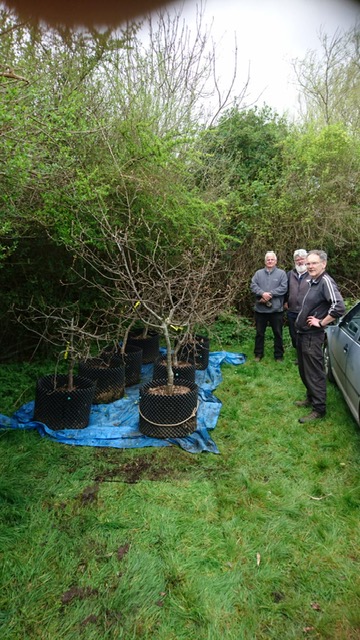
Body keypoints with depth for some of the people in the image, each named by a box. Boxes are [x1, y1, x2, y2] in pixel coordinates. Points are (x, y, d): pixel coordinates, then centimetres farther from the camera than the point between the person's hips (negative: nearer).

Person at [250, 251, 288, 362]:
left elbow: (283, 288, -10)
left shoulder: (281, 273, 1)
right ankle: (258, 354, 25)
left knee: (278, 333, 8)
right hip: (260, 309, 2)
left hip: (276, 309, -1)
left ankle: (278, 355, 21)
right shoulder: (259, 273, 7)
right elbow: (253, 285, -4)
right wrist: (262, 293, -20)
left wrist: (270, 294, -18)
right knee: (259, 333, 12)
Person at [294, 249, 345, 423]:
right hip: (302, 333, 10)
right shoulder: (312, 281, 11)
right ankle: (311, 398, 36)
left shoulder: (326, 282, -18)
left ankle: (319, 409, 10)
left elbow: (339, 307, -31)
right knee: (304, 370, 20)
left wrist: (321, 323, -20)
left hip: (312, 336, -10)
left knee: (314, 373, -1)